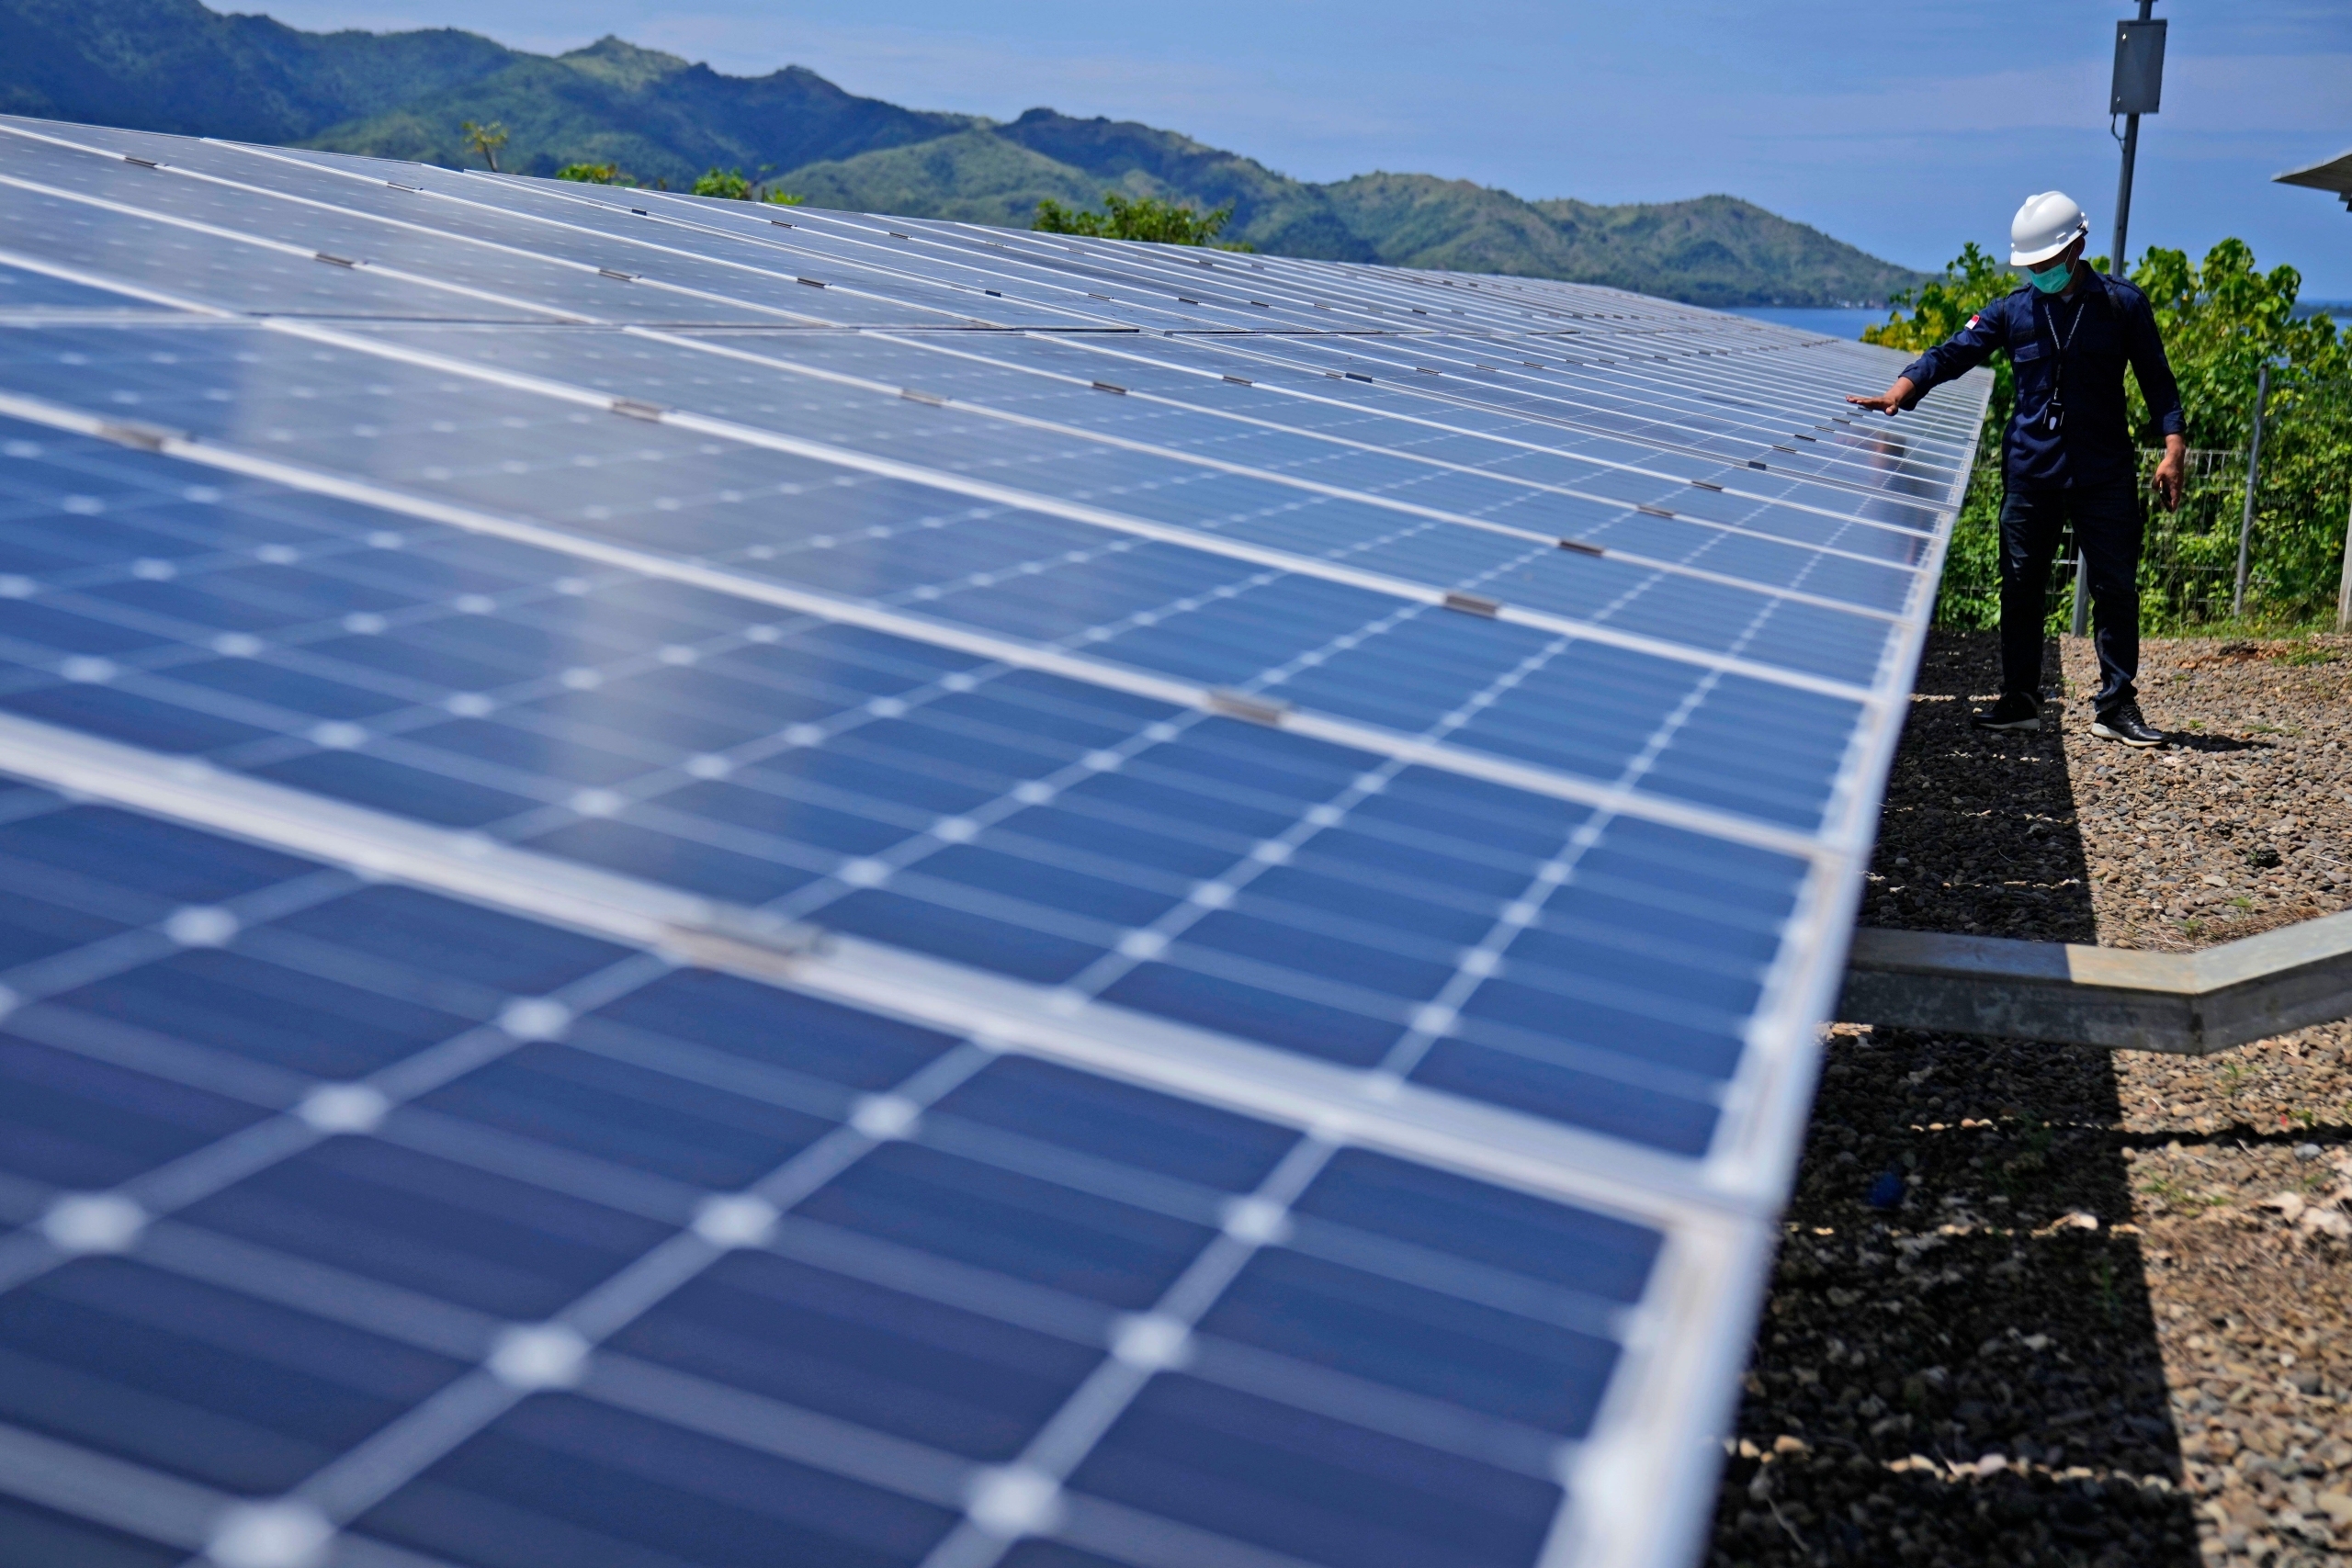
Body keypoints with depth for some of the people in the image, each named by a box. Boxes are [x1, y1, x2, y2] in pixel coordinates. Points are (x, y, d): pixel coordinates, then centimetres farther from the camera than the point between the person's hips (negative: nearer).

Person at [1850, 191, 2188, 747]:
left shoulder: (2123, 305, 1)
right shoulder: (2012, 311, 4)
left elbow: (2156, 380, 4)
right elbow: (1953, 353, -3)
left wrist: (2173, 446, -6)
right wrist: (1902, 390, -21)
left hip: (2105, 474, -2)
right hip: (2029, 471, 2)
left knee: (2116, 587, 0)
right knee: (2020, 586, 4)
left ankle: (2115, 705, 8)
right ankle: (2020, 700, 14)